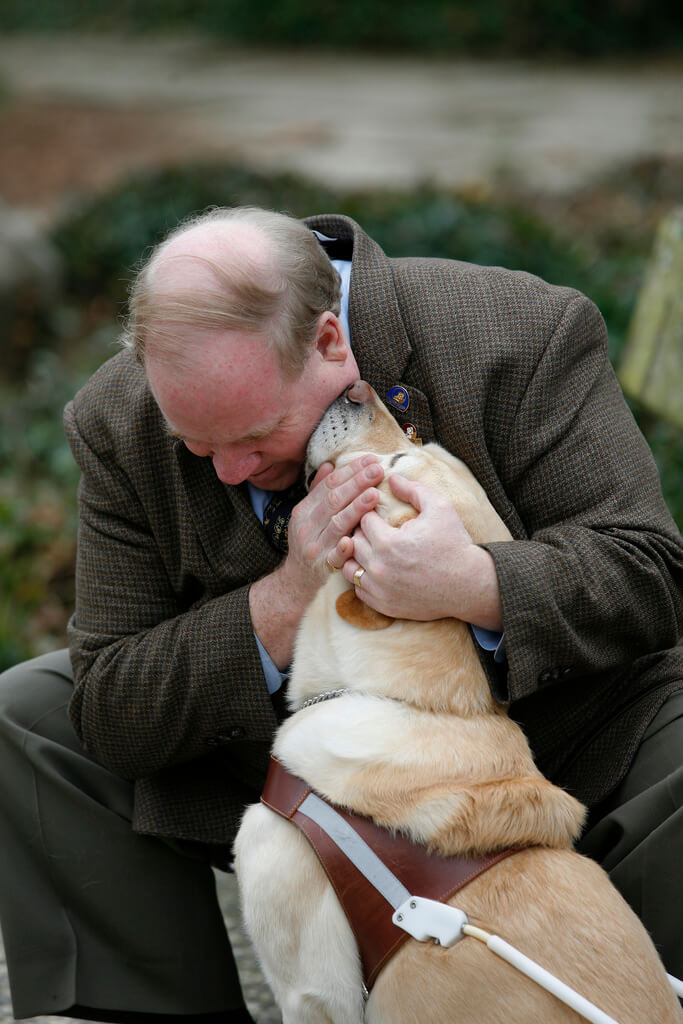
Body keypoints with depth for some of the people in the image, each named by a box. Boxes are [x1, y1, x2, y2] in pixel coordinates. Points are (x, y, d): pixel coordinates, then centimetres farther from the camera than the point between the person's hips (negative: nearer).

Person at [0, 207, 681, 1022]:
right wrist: (281, 606, -31)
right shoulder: (119, 425, -14)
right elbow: (108, 712, -13)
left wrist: (476, 587, -39)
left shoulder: (526, 336, -21)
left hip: (540, 728, -2)